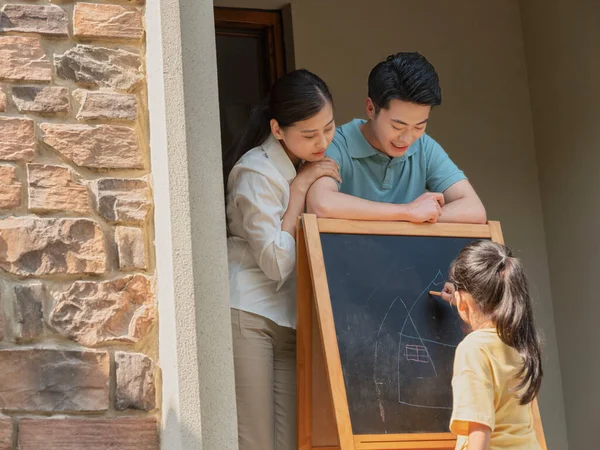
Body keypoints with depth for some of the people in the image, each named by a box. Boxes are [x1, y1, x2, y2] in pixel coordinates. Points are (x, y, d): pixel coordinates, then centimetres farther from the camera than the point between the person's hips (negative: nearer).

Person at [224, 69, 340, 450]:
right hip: (248, 315, -7)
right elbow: (277, 263, -12)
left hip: (292, 318, 7)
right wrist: (300, 188, -10)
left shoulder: (315, 162, 13)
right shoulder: (256, 172, -10)